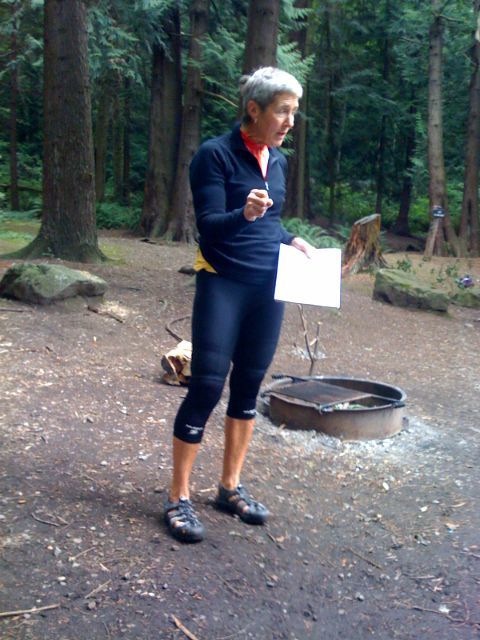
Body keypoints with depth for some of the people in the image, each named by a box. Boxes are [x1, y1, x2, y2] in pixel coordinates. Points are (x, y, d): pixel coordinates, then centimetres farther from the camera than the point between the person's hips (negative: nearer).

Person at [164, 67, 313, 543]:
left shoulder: (278, 160, 11)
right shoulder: (215, 154, -9)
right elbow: (208, 225, -15)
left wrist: (294, 241, 5)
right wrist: (243, 214, -34)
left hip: (268, 287, 7)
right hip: (222, 285, -6)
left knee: (248, 386, 10)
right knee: (207, 385, -7)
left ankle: (230, 487, 24)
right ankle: (178, 498, 6)